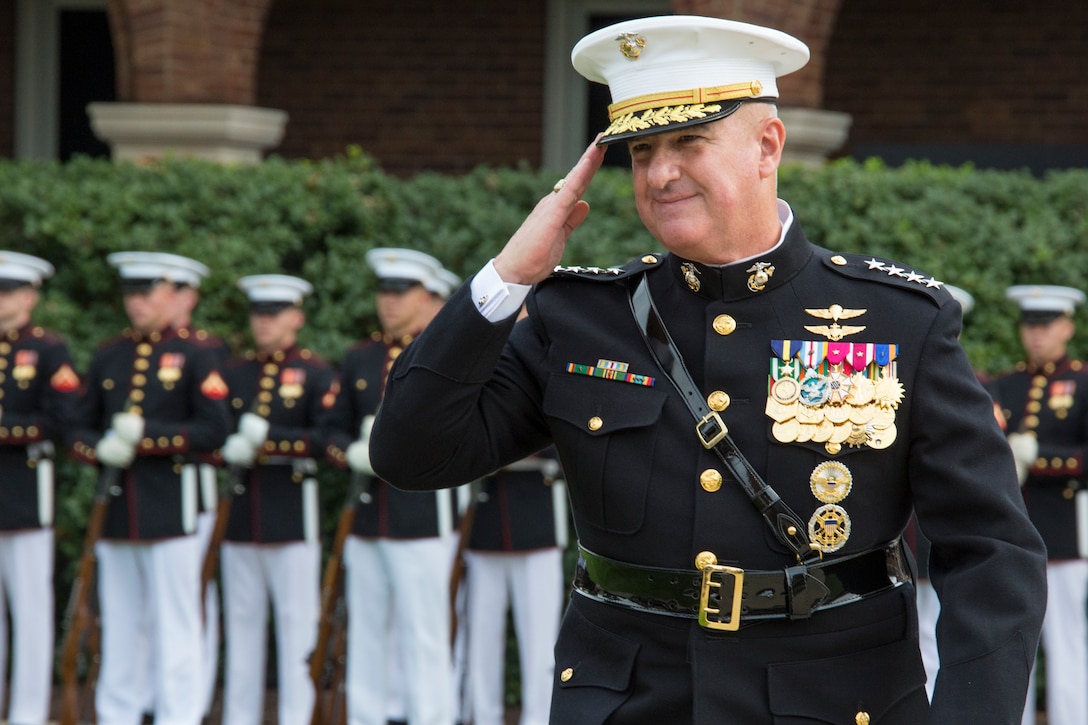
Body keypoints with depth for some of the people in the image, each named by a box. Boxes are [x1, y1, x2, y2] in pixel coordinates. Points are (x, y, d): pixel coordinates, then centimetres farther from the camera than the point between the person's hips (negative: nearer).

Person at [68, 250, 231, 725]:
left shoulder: (193, 358, 1)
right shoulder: (107, 357, 15)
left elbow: (213, 432, -6)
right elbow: (79, 430, 15)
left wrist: (148, 434, -14)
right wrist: (100, 450, -7)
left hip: (170, 508, -5)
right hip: (116, 508, 5)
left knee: (174, 628, -4)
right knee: (119, 627, 8)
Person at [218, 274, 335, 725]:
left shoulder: (316, 374, 1)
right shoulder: (233, 372, 15)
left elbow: (327, 439, -10)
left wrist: (270, 438, -17)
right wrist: (230, 448, -11)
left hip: (293, 514, -5)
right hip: (240, 513, 5)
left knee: (297, 621, -3)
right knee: (242, 620, 7)